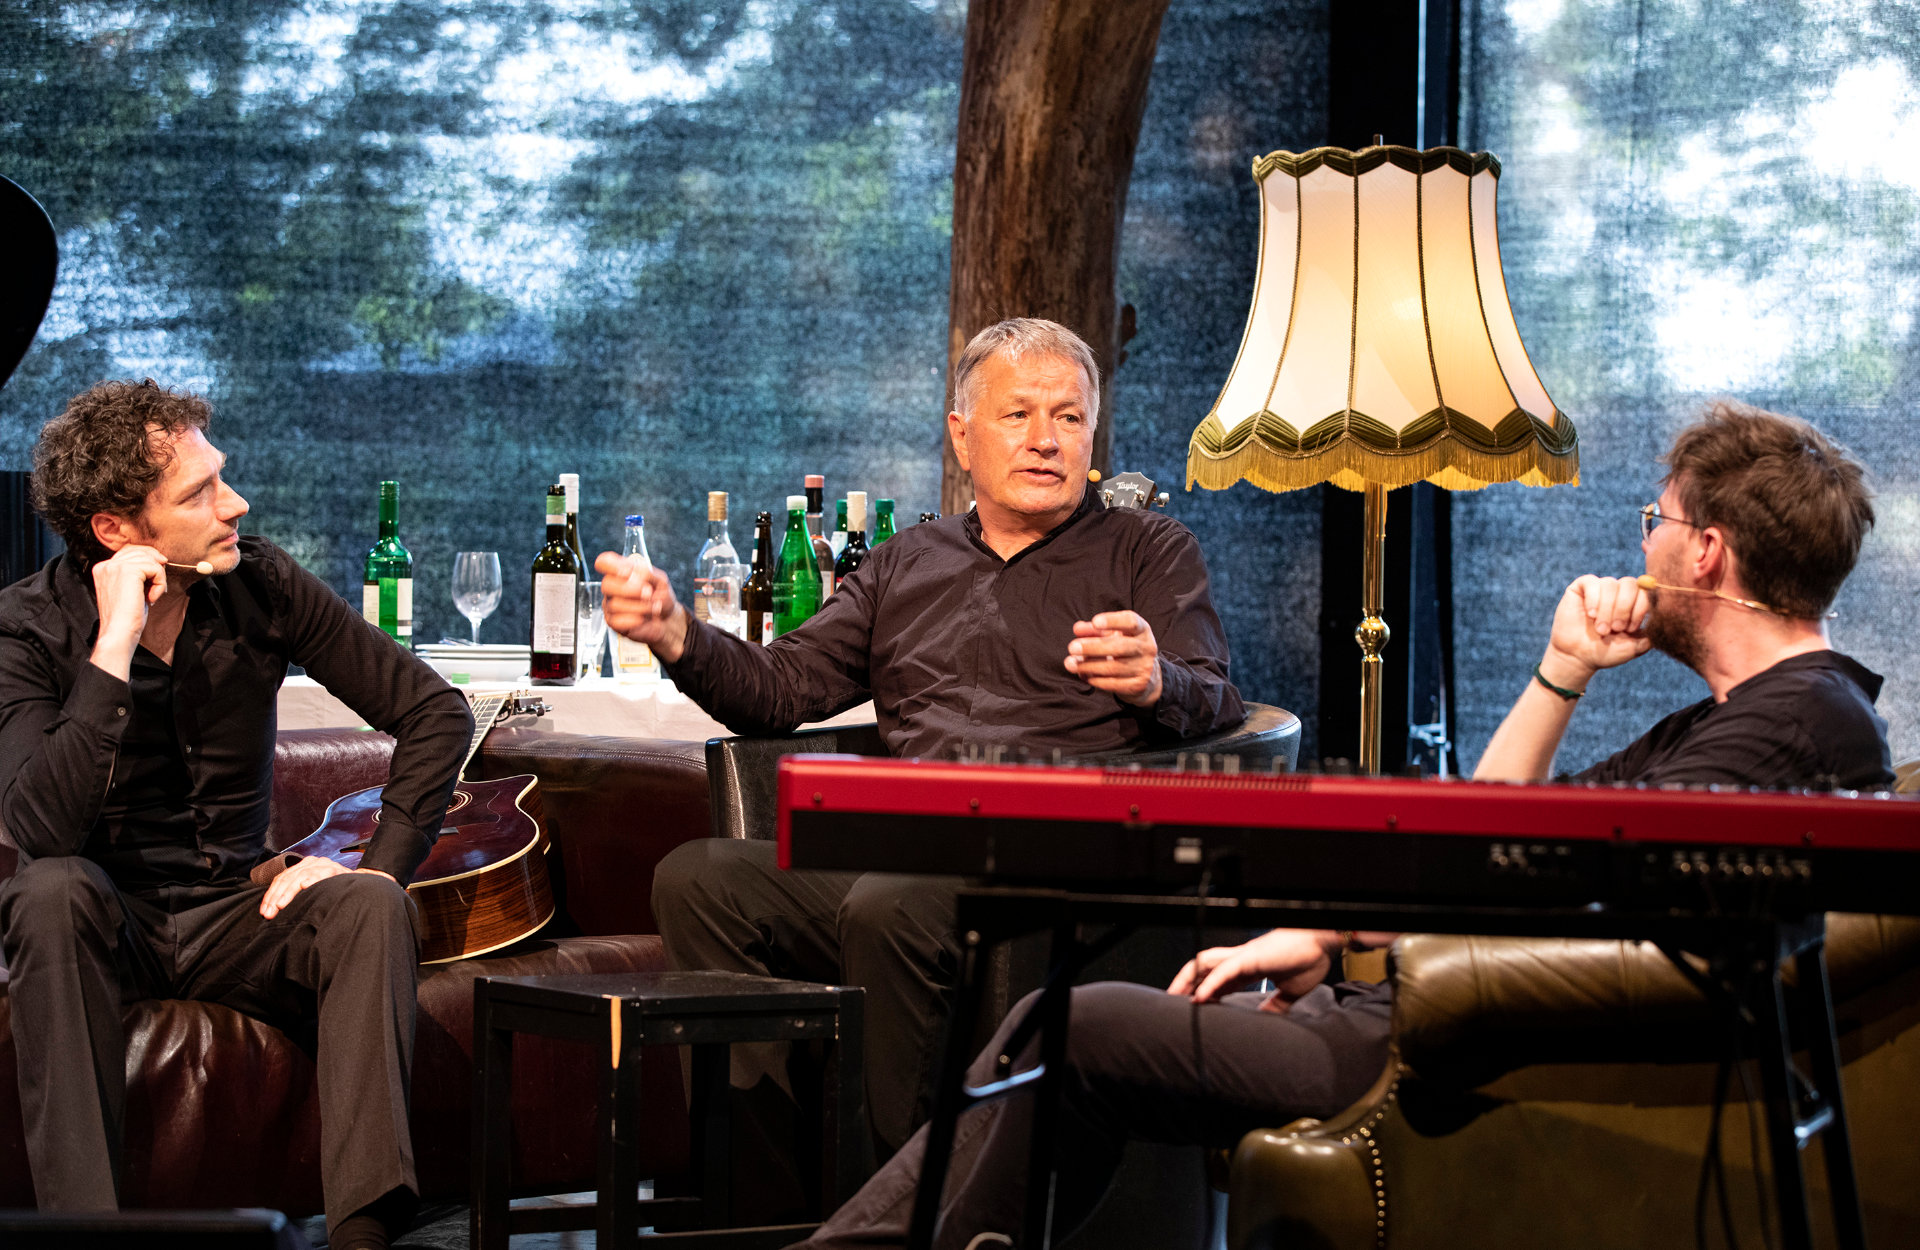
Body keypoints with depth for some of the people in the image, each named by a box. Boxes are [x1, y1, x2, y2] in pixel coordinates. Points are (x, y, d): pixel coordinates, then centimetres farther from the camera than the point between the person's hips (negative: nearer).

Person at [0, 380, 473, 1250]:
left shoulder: (259, 586, -6)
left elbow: (434, 712, 0)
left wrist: (380, 864, -12)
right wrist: (115, 647, -33)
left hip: (234, 914, 2)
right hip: (106, 921, -2)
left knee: (370, 907, -27)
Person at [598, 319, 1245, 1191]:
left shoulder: (1150, 551, 17)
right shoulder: (904, 565, 28)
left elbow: (1215, 706, 2)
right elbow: (781, 689, 23)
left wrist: (1156, 686, -23)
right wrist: (676, 636, 3)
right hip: (895, 856, 5)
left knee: (890, 906, -36)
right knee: (697, 879, -21)